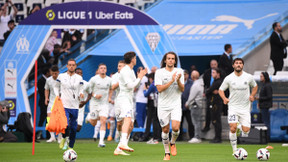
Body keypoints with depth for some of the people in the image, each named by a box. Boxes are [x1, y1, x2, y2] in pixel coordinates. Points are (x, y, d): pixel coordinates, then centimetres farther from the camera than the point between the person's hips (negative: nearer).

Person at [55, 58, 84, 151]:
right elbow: (56, 87, 16)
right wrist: (57, 95, 0)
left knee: (73, 127, 5)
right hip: (64, 105, -2)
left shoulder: (79, 78, 7)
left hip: (75, 106, 2)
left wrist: (80, 95, -10)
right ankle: (64, 138, 14)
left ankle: (71, 147, 20)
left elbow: (81, 89, 12)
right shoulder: (61, 76, 4)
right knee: (66, 125, -18)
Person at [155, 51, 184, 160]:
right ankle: (167, 152, 19)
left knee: (175, 127, -17)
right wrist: (171, 81, -21)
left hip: (176, 104, 1)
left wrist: (178, 81, -17)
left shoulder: (179, 72, 3)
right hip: (163, 105, 0)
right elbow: (159, 89, -13)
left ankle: (173, 143, 15)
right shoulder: (159, 72, -3)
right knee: (165, 130, 3)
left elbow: (182, 89, 1)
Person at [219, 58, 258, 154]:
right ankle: (234, 149, -4)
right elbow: (221, 90, 8)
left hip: (245, 107, 1)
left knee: (246, 130, -9)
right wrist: (224, 98, -11)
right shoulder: (229, 78, -2)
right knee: (233, 128, -18)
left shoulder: (249, 77, 1)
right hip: (233, 106, -1)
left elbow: (255, 86, 19)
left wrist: (252, 95, 1)